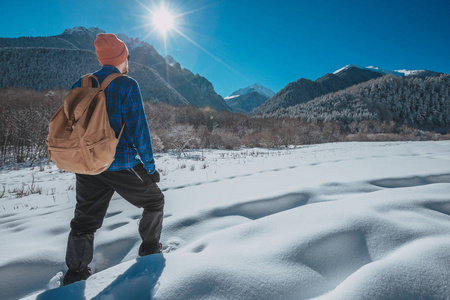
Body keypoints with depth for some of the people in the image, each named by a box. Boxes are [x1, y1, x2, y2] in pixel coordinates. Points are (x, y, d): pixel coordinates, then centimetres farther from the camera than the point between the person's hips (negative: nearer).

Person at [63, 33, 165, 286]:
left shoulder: (80, 86, 7)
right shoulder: (127, 85, -10)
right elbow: (138, 130, -14)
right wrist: (150, 167, -6)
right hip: (122, 165, -5)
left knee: (84, 220, 18)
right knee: (154, 201, 19)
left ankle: (75, 274, 24)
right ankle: (150, 248, 31)